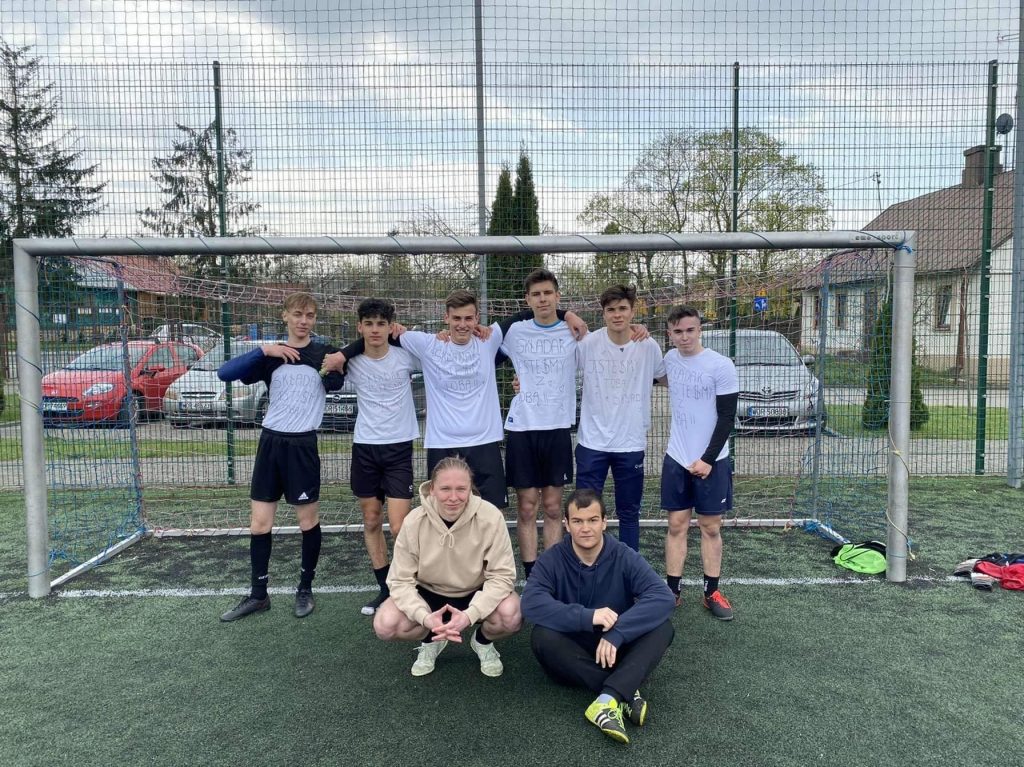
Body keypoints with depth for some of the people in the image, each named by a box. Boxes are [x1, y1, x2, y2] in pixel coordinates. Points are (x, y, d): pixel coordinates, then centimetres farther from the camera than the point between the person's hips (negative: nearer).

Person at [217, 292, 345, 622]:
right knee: (259, 522, 6)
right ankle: (258, 594, 21)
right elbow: (225, 373, -5)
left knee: (308, 520, 7)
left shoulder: (326, 354, -1)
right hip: (270, 441, 3)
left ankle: (305, 589, 25)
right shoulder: (270, 355, 5)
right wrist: (264, 350, -14)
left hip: (303, 444, -3)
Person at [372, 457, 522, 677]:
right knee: (384, 624, -25)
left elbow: (502, 576, -22)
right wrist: (425, 617, -34)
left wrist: (469, 615, -36)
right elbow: (401, 580, -16)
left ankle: (483, 641, 5)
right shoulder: (414, 521, -21)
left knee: (511, 615, -32)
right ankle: (431, 641, 9)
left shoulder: (490, 517, -25)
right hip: (429, 593, 1)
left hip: (477, 593, -1)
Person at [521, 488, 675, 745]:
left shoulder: (625, 557, -9)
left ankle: (608, 700, -38)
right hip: (572, 656, -1)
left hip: (615, 651, 1)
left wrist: (617, 633, -35)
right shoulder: (551, 560, -11)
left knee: (662, 627, -24)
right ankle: (625, 693, -28)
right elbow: (531, 603, -28)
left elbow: (663, 597, -24)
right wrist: (587, 617, -38)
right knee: (542, 636, -32)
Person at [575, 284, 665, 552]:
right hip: (592, 442, -1)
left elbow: (665, 378, 16)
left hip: (631, 444, 1)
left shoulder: (649, 347, -4)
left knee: (629, 512, 13)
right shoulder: (587, 343, -8)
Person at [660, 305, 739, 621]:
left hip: (711, 461, -3)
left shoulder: (721, 366, -12)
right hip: (676, 458, 3)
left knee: (711, 527, 6)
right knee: (676, 525, 6)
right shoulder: (670, 358, 2)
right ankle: (672, 591, 14)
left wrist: (708, 459, -15)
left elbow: (727, 417, -11)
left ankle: (712, 592, 18)